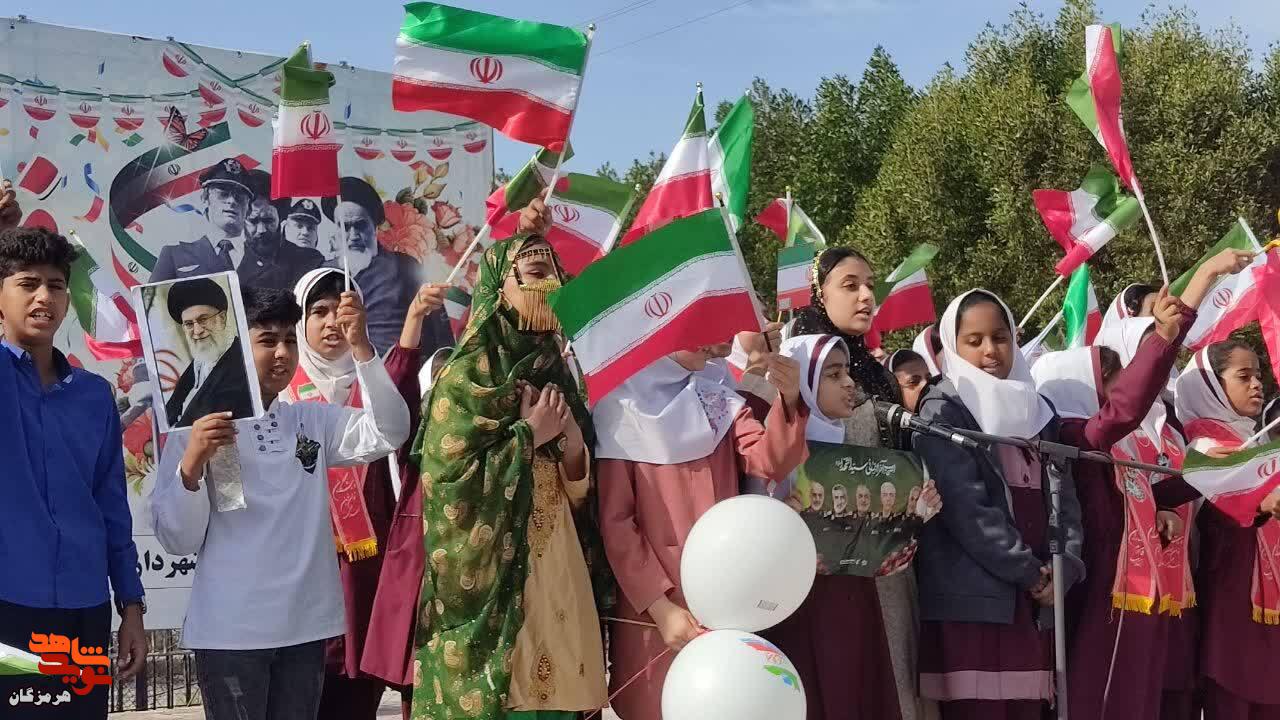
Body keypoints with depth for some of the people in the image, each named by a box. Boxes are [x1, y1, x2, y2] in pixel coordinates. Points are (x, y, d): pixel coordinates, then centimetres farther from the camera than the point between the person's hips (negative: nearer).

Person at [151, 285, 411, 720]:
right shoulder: (194, 430, -4)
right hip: (230, 631, -4)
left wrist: (360, 347, -16)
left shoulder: (312, 421, 8)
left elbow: (389, 433, -7)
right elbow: (177, 540, -5)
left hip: (305, 625, 4)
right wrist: (192, 465, -21)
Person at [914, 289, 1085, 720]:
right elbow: (966, 509, -11)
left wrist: (1062, 568, -3)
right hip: (972, 600, -6)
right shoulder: (942, 412, -2)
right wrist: (1030, 572, -8)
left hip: (1035, 601, 6)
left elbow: (1064, 496, 13)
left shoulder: (1036, 409, 18)